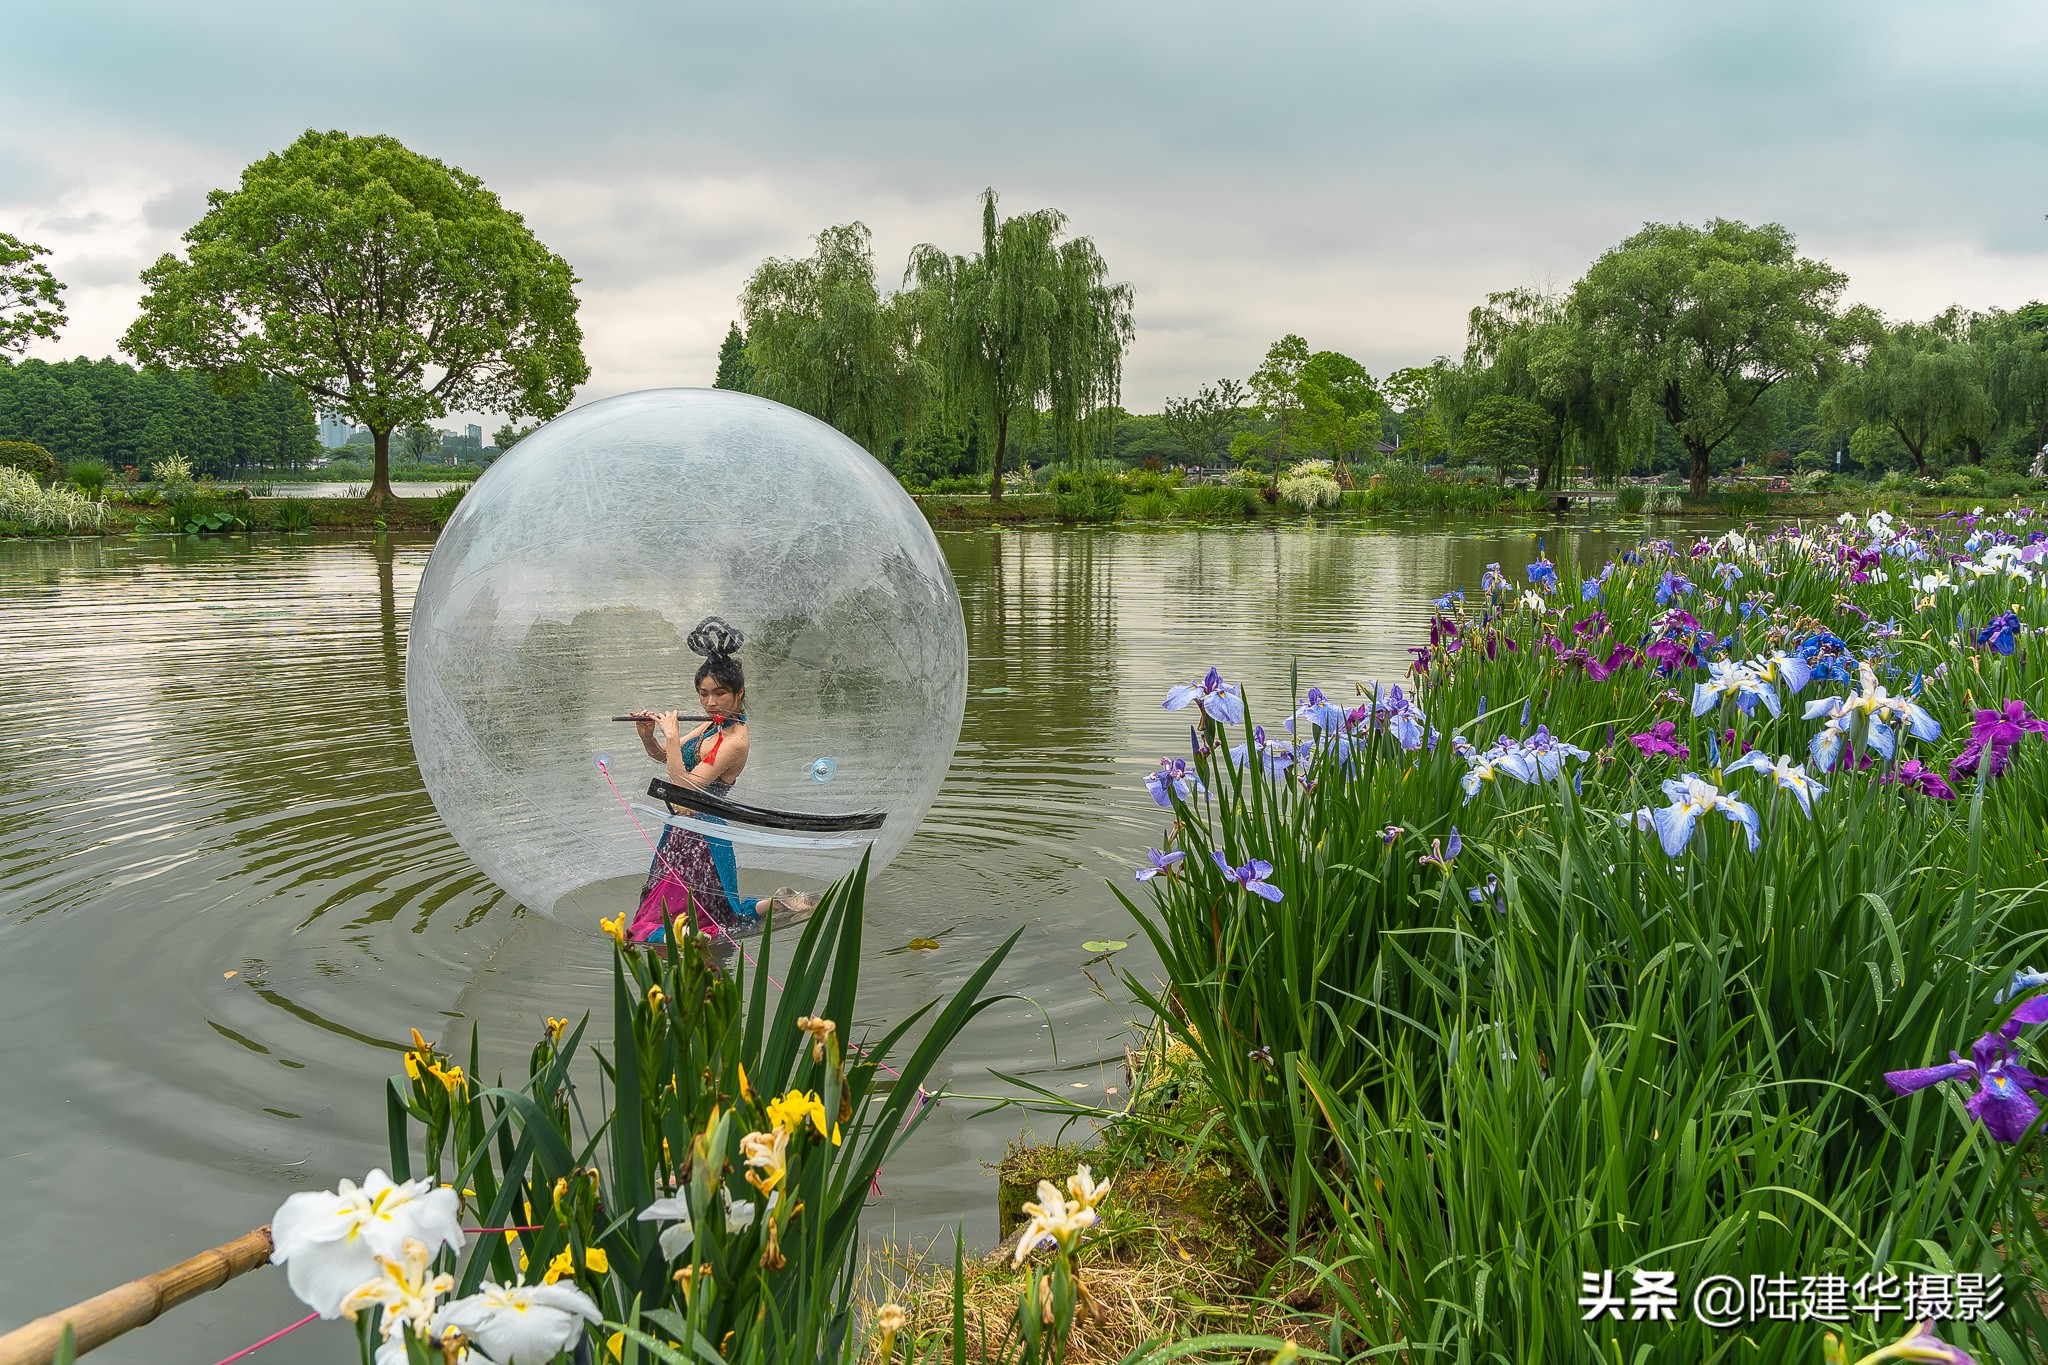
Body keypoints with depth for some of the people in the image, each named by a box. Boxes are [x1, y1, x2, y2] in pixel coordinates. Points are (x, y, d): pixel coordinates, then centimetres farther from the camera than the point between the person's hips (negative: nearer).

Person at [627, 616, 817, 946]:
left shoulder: (734, 740, -22)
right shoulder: (712, 724, 5)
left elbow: (684, 789, -26)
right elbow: (663, 756, 16)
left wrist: (672, 735, -24)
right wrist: (647, 735, -4)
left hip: (698, 839, -9)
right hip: (682, 831, 9)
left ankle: (774, 905, -1)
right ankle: (778, 901, 18)